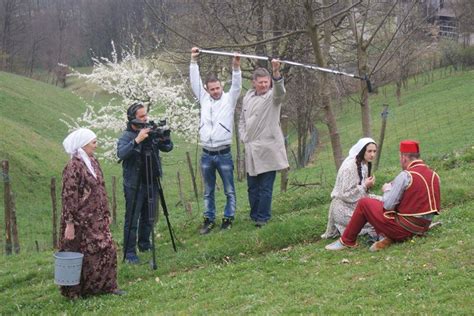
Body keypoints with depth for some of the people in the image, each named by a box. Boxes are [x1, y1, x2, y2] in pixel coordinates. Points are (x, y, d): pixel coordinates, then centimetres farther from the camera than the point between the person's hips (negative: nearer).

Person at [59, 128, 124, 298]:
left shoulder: (93, 162, 8)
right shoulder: (73, 166, -17)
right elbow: (69, 196, -19)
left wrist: (106, 213, 16)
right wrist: (69, 223, -20)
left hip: (97, 219, 8)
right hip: (81, 220, -8)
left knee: (107, 250, 10)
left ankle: (107, 286, 22)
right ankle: (75, 291, 15)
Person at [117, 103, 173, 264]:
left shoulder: (151, 131, 4)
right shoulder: (126, 136, -11)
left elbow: (168, 148, 4)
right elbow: (121, 153, -29)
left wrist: (164, 138, -17)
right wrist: (137, 140, -38)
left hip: (152, 182, 6)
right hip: (134, 185, -6)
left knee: (149, 218, 17)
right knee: (132, 220, -2)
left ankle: (144, 244, 34)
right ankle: (129, 252, 3)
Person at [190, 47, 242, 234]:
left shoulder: (229, 99, 1)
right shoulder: (204, 99, 8)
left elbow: (236, 85, -12)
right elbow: (195, 82, 6)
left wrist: (236, 67, -26)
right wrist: (194, 61, -1)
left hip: (223, 154, -3)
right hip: (206, 155, 3)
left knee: (229, 190, 3)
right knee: (208, 191, 11)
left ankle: (228, 219, 12)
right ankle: (209, 220, 18)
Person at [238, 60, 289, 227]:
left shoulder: (273, 96, -5)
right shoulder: (248, 96, 12)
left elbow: (279, 91, -30)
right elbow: (242, 120, 22)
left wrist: (276, 72, -48)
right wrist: (244, 137, 7)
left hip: (268, 149, -6)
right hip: (251, 150, 6)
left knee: (265, 186, -2)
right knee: (252, 186, 13)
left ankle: (263, 217, 6)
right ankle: (254, 215, 24)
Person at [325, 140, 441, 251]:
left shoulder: (406, 176, -16)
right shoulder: (434, 175, 5)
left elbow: (387, 205, -14)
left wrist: (387, 189, 7)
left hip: (405, 228, -7)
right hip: (423, 228, 7)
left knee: (363, 203, 8)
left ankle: (346, 241, 19)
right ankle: (390, 239, 6)